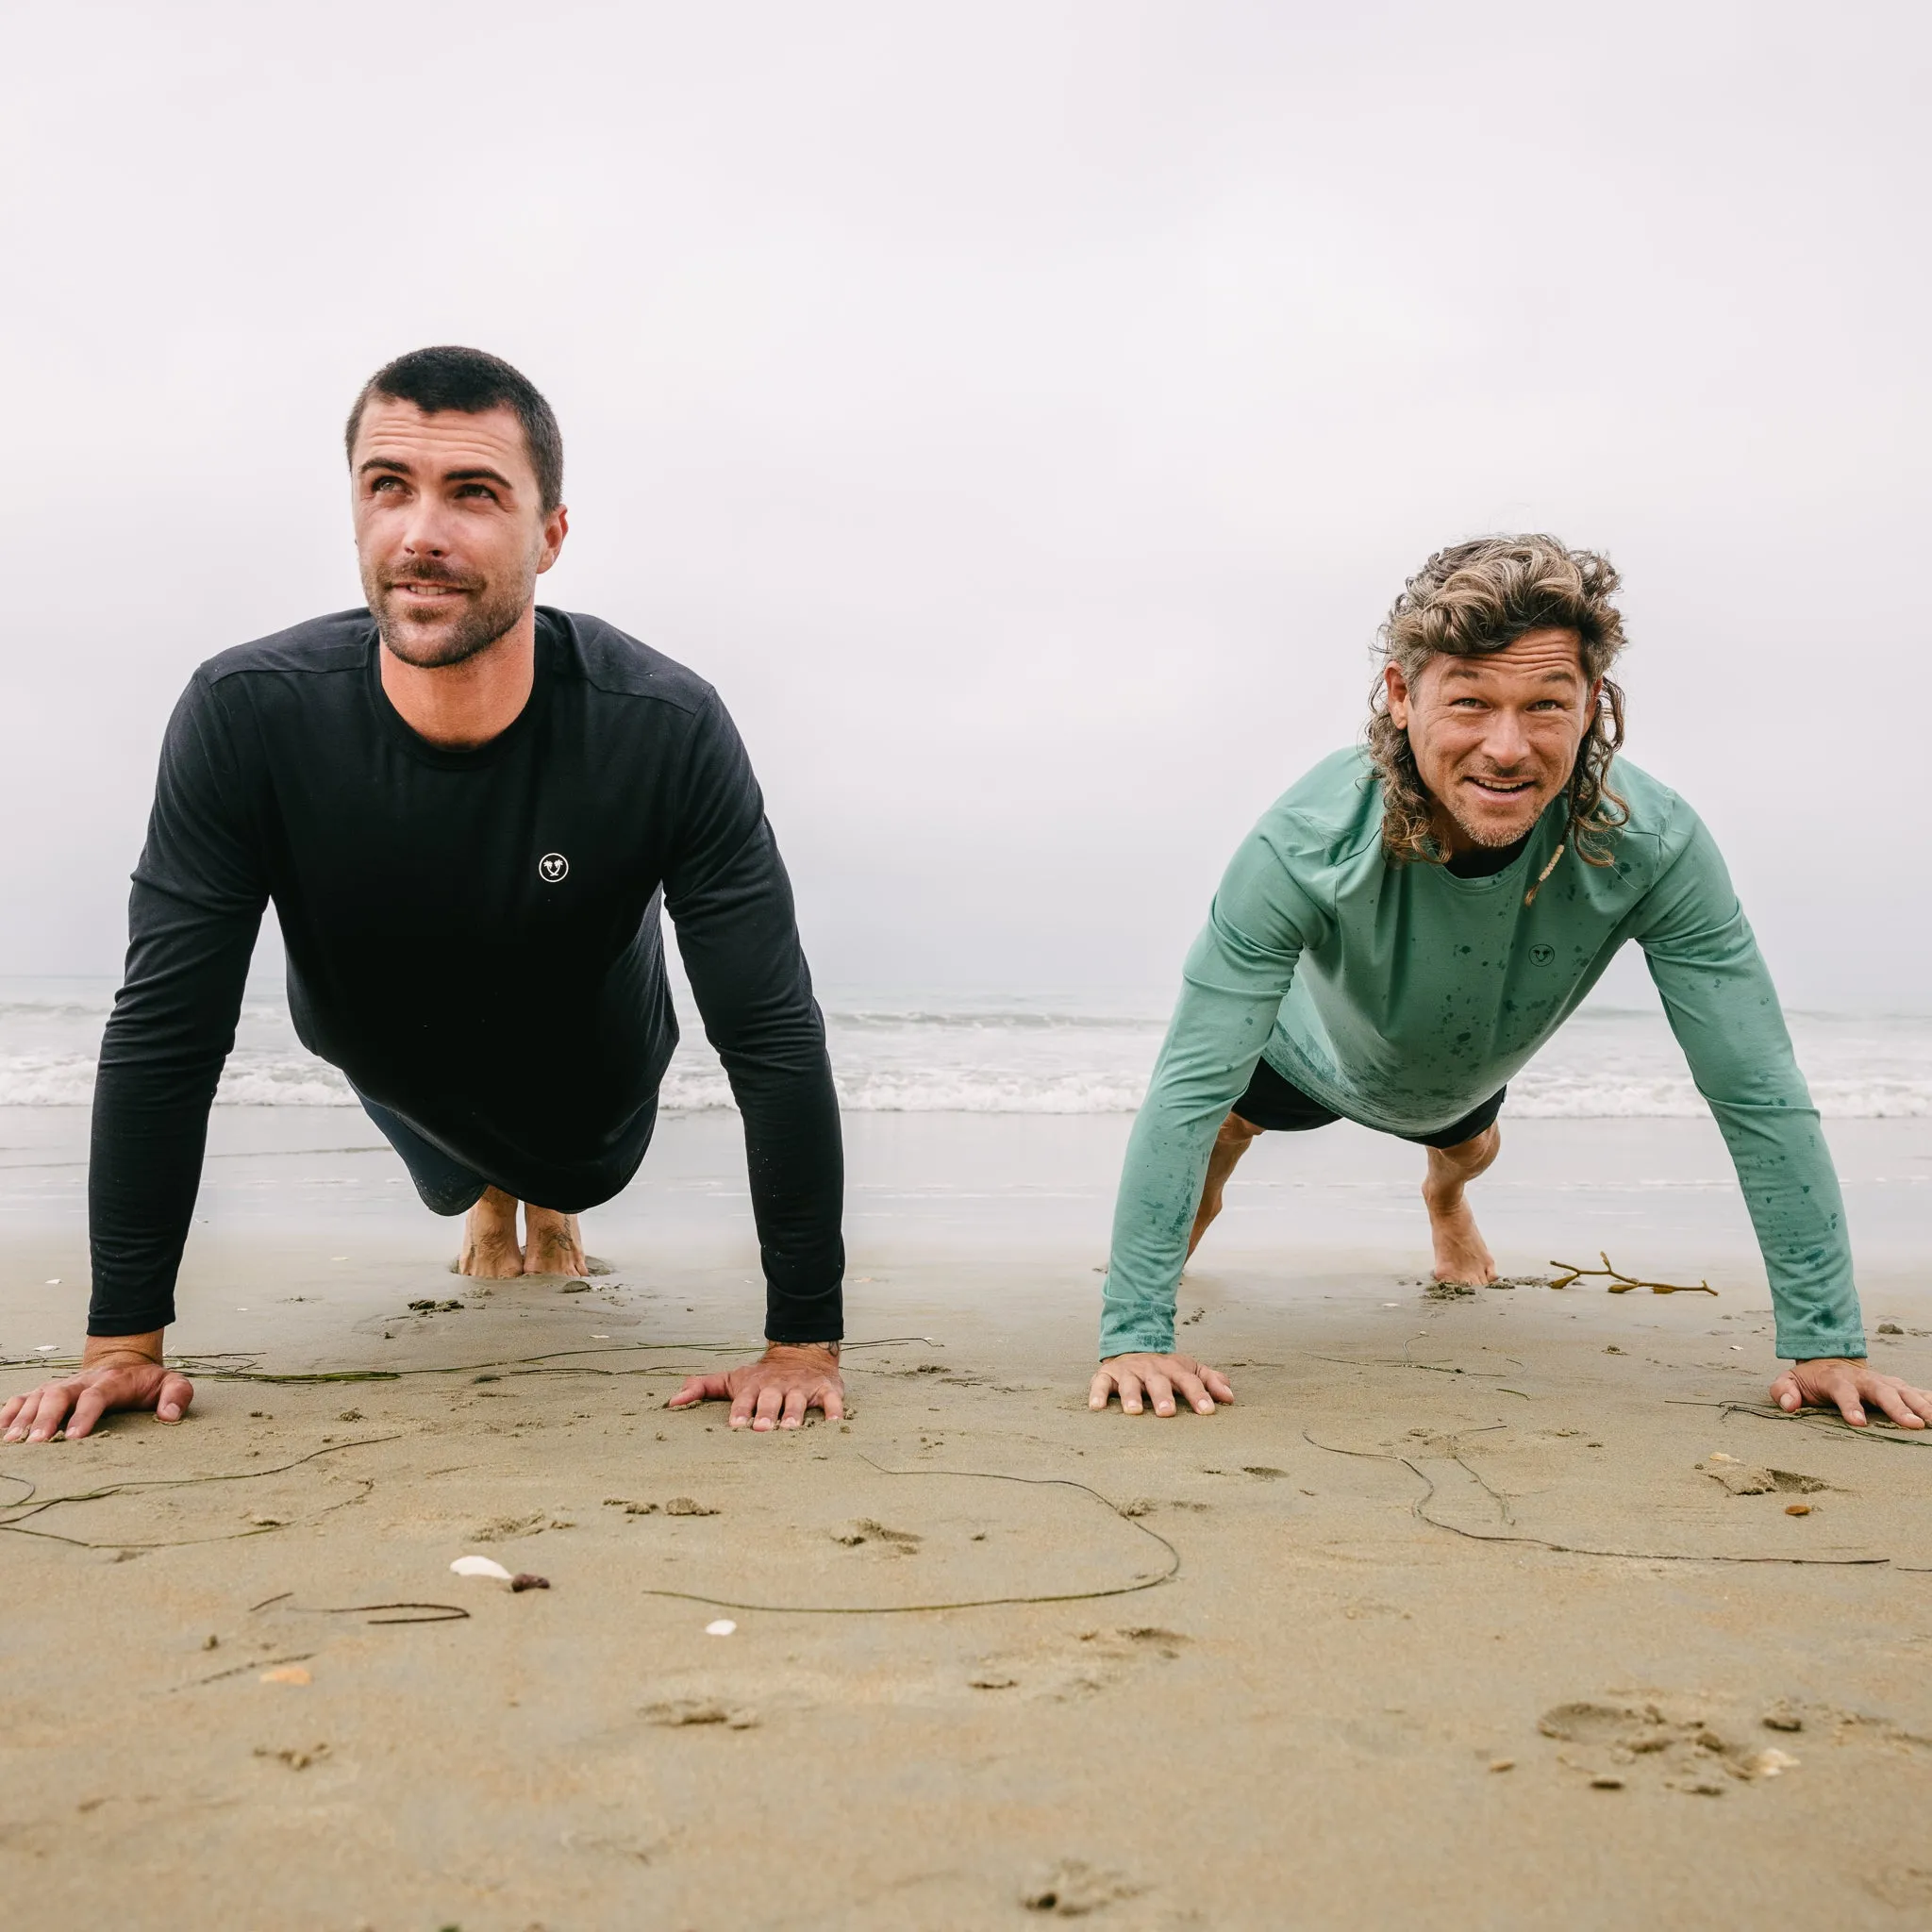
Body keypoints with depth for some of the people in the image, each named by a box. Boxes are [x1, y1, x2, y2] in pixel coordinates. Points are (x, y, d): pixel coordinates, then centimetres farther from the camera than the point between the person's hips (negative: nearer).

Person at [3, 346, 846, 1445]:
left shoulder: (667, 734, -38)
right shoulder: (246, 718, -35)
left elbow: (776, 1039, -33)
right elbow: (164, 1036, -27)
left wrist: (805, 1345, -32)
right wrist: (125, 1339, -24)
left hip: (592, 1097, -1)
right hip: (398, 1080, 1)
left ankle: (555, 1203, 65)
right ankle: (487, 1200, 65)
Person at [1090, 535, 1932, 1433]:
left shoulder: (1654, 846, -43)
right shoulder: (1303, 846, -47)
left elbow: (1761, 1096, -35)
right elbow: (1191, 1091, -44)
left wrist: (1825, 1343, -35)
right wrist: (1135, 1335, -47)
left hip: (1470, 1072, 3)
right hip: (1317, 1054, -2)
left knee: (1470, 1147, 36)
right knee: (1225, 1128, 29)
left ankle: (1445, 1198, 74)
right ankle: (1201, 1202, 67)